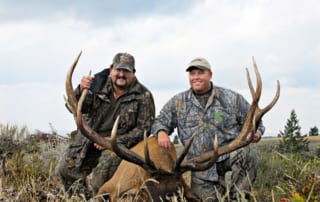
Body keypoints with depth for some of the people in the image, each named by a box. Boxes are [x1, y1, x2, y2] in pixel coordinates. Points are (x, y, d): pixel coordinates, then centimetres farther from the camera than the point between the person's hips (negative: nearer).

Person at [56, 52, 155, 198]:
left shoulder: (143, 96, -9)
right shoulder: (100, 84, -1)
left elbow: (143, 129, -10)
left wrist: (115, 141, -19)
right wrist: (81, 90, -31)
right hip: (88, 139, 4)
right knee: (64, 169, -2)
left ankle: (86, 196, -18)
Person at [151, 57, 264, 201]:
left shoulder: (231, 98, 4)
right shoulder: (178, 102, 8)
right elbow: (160, 121, 16)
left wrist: (255, 134, -14)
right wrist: (161, 132, -8)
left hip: (229, 153, -2)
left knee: (246, 154, -34)